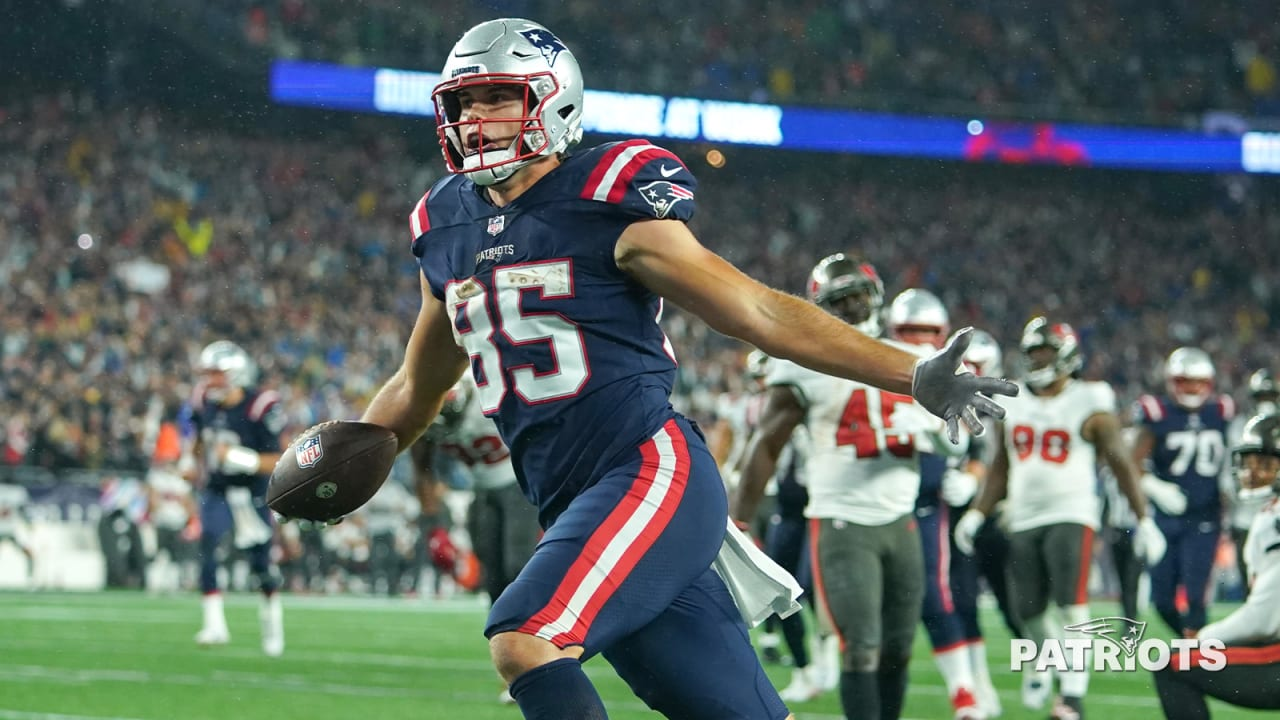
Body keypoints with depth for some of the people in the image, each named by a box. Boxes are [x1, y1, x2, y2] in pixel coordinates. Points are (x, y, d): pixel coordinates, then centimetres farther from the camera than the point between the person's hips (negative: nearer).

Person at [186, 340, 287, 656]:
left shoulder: (260, 407, -19)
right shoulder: (204, 402, -3)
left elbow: (275, 462, -17)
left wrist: (241, 458, -31)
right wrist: (191, 461, -1)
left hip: (250, 493, -3)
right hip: (215, 490, 3)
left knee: (261, 562, 5)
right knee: (207, 545, -18)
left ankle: (271, 613, 34)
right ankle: (215, 624, -18)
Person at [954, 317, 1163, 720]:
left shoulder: (1090, 406, -2)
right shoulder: (1014, 403, 12)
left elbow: (1121, 463, -1)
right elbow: (1001, 468, 19)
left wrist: (1143, 518, -4)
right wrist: (978, 513, 10)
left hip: (1070, 516, -5)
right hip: (1023, 519, 5)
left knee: (1072, 605, -16)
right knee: (1028, 611, 6)